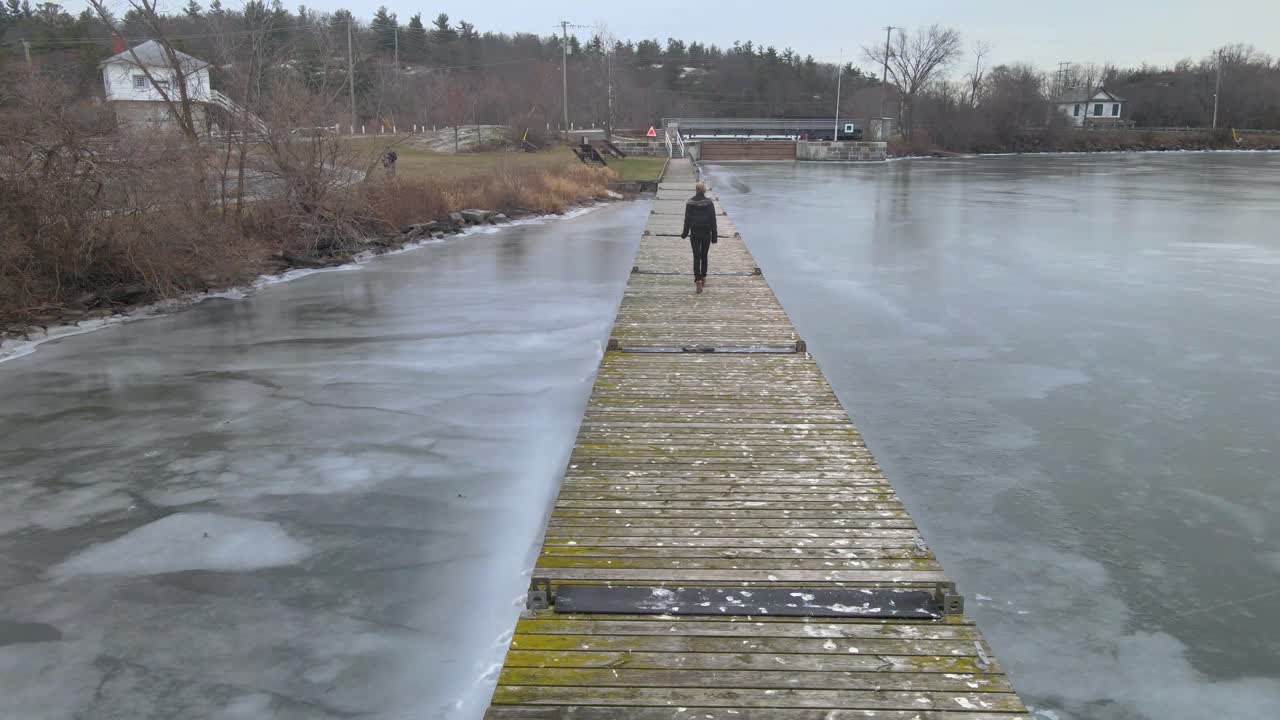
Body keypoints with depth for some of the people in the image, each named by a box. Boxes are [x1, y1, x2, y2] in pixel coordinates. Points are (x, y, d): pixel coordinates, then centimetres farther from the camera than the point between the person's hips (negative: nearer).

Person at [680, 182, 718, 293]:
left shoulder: (690, 203, -3)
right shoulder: (709, 203, -4)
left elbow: (687, 219, -1)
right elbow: (713, 220, -4)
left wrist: (685, 233, 11)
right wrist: (714, 235, 1)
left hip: (694, 233, -1)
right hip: (706, 233, 1)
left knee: (696, 257, -1)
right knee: (704, 257, 16)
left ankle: (697, 281, -14)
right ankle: (703, 279, 25)